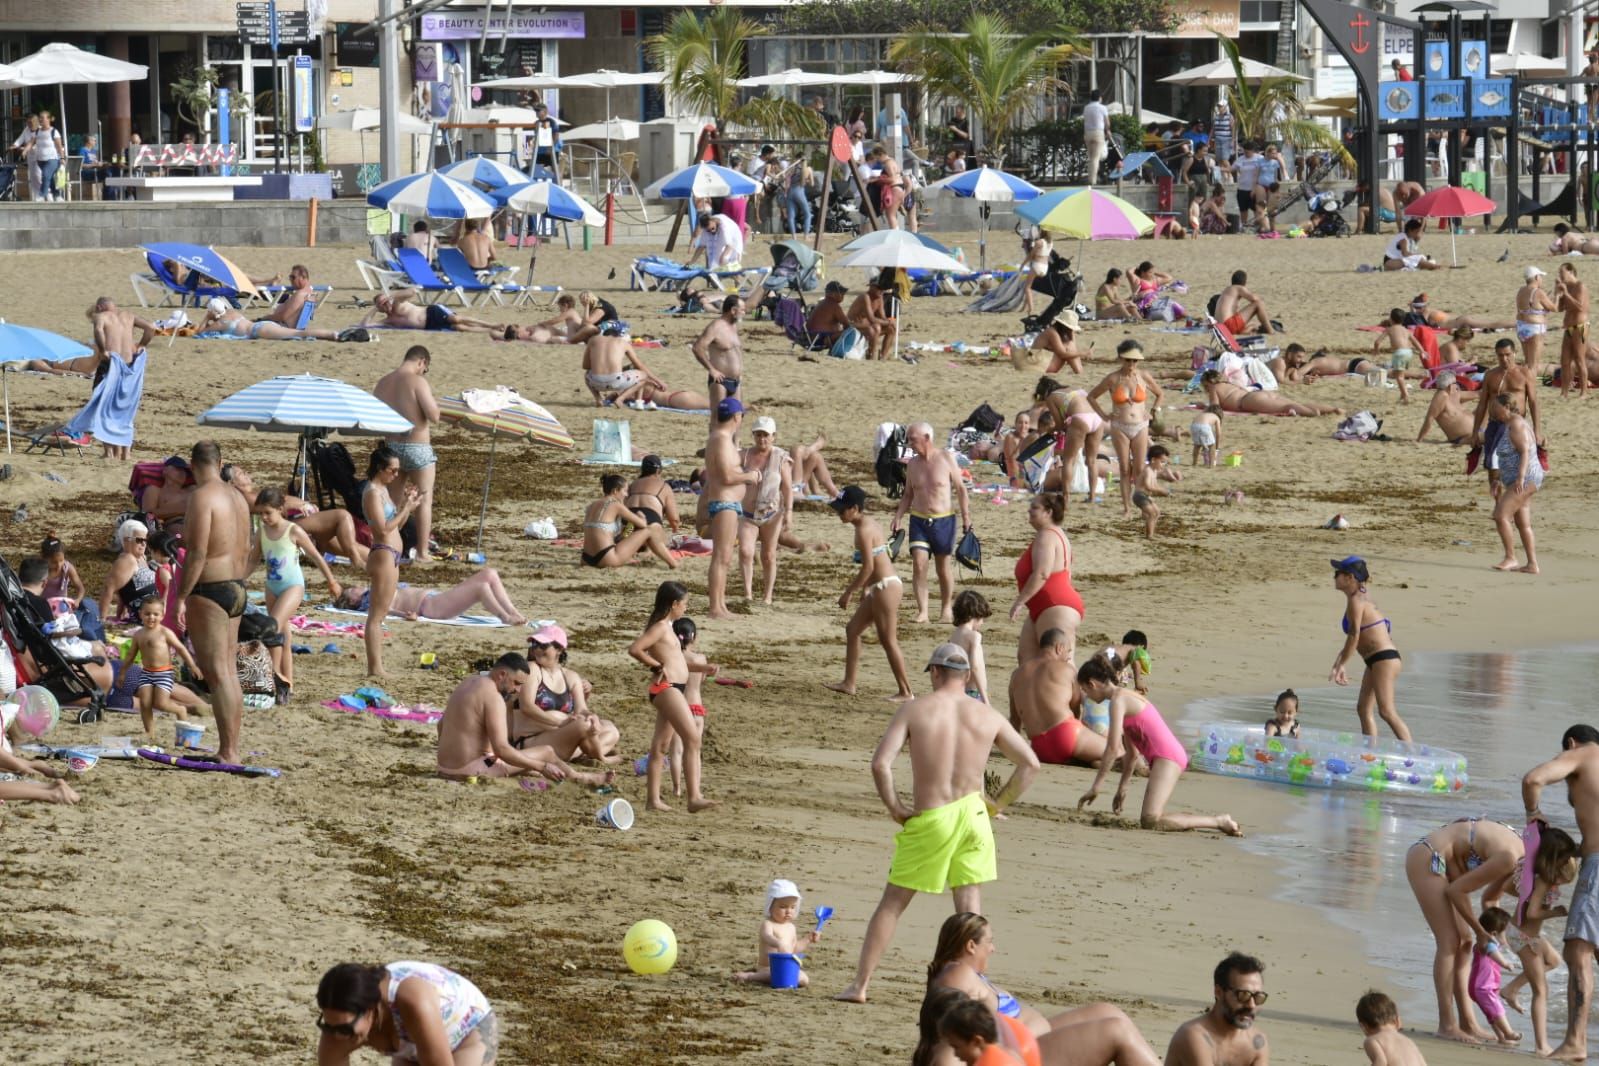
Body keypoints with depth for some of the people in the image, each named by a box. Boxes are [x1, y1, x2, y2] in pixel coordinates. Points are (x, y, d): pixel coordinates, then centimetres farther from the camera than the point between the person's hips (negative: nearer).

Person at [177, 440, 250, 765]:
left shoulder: (202, 497, -15)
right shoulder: (236, 497, 13)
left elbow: (198, 553, -20)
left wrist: (181, 597, -17)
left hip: (209, 590, -9)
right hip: (236, 588, 9)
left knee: (217, 673, -9)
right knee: (229, 672, 13)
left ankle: (227, 752, -13)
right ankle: (232, 748, 17)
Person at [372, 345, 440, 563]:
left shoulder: (382, 383, 5)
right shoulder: (418, 382, -16)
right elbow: (434, 417, -20)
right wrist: (433, 403, -1)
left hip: (391, 447, 6)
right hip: (417, 447, -6)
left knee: (392, 502, 16)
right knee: (424, 500, 6)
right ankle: (422, 552, 5)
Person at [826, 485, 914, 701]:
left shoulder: (863, 530, -16)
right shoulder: (870, 523, 13)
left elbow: (868, 567, -20)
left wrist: (849, 592, -13)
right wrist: (864, 589, 23)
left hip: (886, 586, -11)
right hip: (880, 587, 11)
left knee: (887, 640, -5)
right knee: (852, 629, 16)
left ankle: (905, 691, 0)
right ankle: (849, 683, 20)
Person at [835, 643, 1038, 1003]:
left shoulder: (914, 709, -6)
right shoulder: (987, 716, 2)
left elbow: (880, 764, -15)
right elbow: (1030, 763, 6)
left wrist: (895, 807, -2)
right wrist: (997, 804, 12)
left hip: (928, 821, -2)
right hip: (971, 814, 2)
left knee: (892, 903, 9)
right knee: (970, 908, 8)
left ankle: (859, 985, 11)